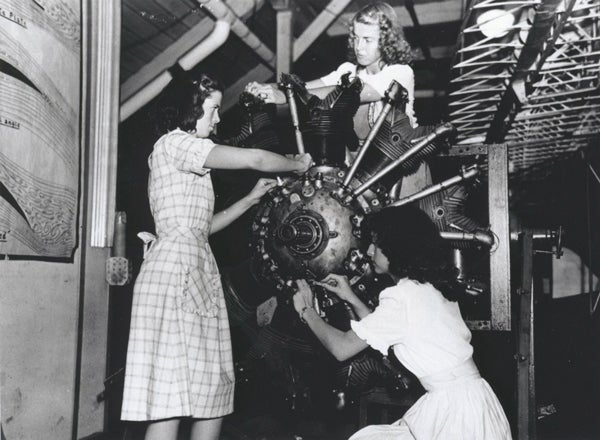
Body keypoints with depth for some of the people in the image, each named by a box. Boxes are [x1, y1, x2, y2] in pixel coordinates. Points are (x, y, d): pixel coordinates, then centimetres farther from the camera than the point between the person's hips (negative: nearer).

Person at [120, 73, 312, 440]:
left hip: (200, 272, 10)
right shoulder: (174, 143, -3)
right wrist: (298, 164, 6)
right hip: (175, 267, -10)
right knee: (171, 396, -12)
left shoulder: (187, 158, 27)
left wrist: (252, 199, 22)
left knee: (214, 389, 7)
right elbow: (253, 159, -11)